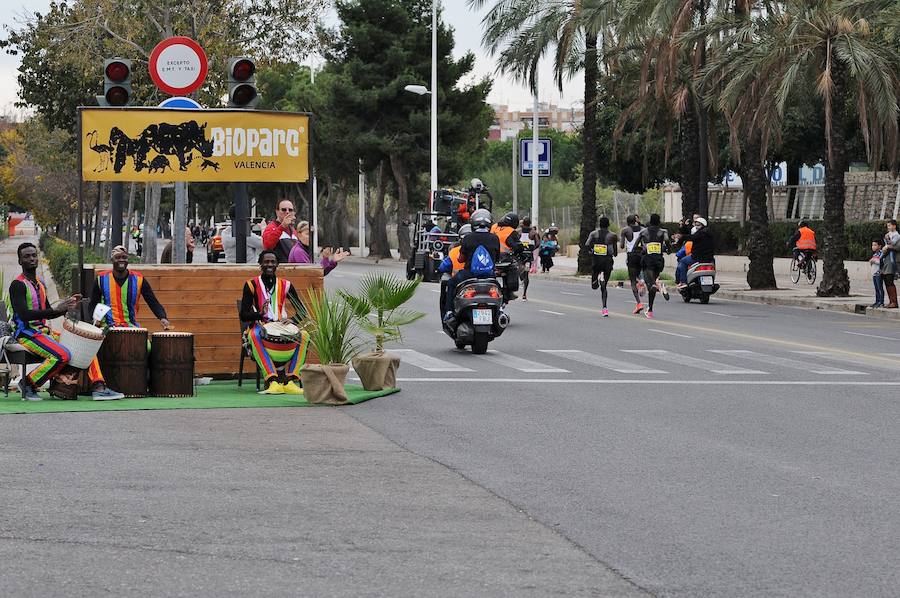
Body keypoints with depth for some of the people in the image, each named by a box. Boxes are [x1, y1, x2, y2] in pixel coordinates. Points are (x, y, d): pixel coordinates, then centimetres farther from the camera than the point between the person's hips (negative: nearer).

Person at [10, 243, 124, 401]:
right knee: (62, 355, -30)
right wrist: (56, 309, -25)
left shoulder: (40, 284, 18)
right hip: (27, 333, -9)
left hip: (44, 332, 9)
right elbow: (24, 315, -22)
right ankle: (28, 383, -14)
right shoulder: (18, 285, -10)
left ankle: (98, 388, -7)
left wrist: (67, 306, 6)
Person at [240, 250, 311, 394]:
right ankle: (273, 381, -48)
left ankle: (291, 381, -32)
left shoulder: (285, 285, 10)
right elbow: (244, 315, -4)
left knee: (304, 335, -27)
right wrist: (260, 314, -25)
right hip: (260, 327, -3)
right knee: (253, 335, -39)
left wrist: (291, 321, -15)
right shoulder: (252, 285, 3)